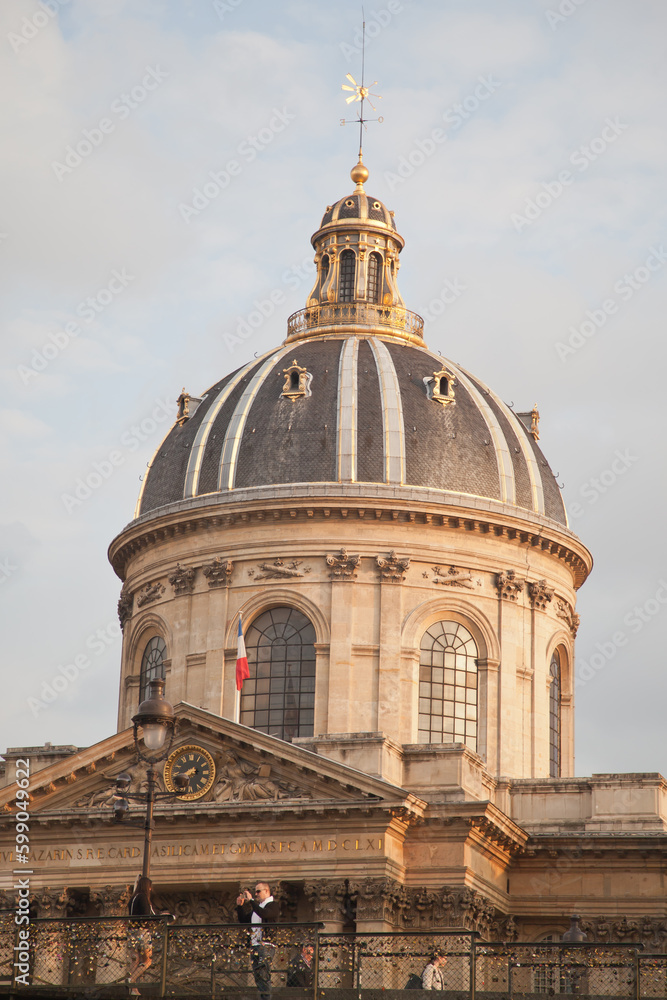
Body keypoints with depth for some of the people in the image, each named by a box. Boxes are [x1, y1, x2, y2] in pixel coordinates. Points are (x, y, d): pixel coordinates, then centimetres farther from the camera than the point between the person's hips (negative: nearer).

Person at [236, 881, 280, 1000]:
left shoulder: (273, 905, -2)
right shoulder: (256, 906, 23)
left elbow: (264, 914, -22)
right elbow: (243, 921, 24)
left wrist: (250, 900, -18)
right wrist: (240, 906, 14)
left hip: (266, 945, -8)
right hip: (254, 945, 8)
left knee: (263, 973, -14)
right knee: (256, 974, 6)